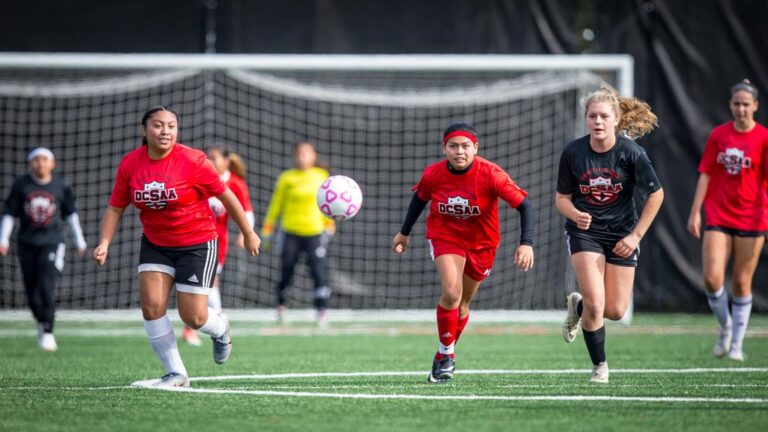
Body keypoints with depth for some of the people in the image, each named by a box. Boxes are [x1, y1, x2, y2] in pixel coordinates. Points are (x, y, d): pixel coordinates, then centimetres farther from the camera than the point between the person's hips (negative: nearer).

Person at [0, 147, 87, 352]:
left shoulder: (60, 185, 0)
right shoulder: (21, 185, -1)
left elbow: (71, 213, 12)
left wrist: (79, 240, 17)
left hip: (52, 243, -2)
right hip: (27, 243, 2)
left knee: (47, 286, -17)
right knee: (31, 291, 6)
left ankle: (48, 332, -14)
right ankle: (42, 323, 32)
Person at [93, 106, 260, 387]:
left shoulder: (193, 161, -18)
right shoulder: (130, 164, -6)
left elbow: (226, 196, -8)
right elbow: (115, 208, 3)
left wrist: (248, 233, -1)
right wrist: (104, 243, -11)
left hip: (197, 244, -4)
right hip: (155, 244, 4)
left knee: (194, 318, -5)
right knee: (151, 305, -12)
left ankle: (220, 331, 33)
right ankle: (176, 374, 1)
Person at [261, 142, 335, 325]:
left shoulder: (321, 176, 7)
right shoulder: (287, 178, 2)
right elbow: (276, 203, 8)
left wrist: (329, 224, 16)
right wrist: (268, 227, 8)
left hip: (314, 232, 1)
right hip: (290, 232, -1)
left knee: (319, 269, -11)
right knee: (286, 270, 2)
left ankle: (322, 309, -9)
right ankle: (280, 304, 24)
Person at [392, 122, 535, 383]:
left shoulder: (491, 174, -23)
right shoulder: (433, 174, -15)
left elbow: (524, 204, -23)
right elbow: (420, 198, 7)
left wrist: (526, 243, -33)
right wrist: (404, 232, 16)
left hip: (481, 242, 0)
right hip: (444, 237, 0)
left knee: (462, 303, 10)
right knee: (451, 292, -23)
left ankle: (444, 356, 32)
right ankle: (445, 354, -6)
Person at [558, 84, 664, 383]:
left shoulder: (630, 153, -15)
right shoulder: (573, 152, -12)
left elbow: (656, 194, -4)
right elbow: (562, 198, -2)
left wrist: (636, 236, -7)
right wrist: (575, 214, -25)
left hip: (622, 234, 1)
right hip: (584, 232, -1)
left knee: (616, 311, 1)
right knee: (595, 304, -16)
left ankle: (579, 306, 35)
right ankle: (599, 366, 5)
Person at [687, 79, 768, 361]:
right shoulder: (718, 135, 5)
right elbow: (705, 174, 7)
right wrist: (695, 212, 2)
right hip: (718, 218, 2)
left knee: (742, 284, 3)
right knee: (712, 279, -9)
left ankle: (736, 344, 15)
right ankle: (725, 327, 17)